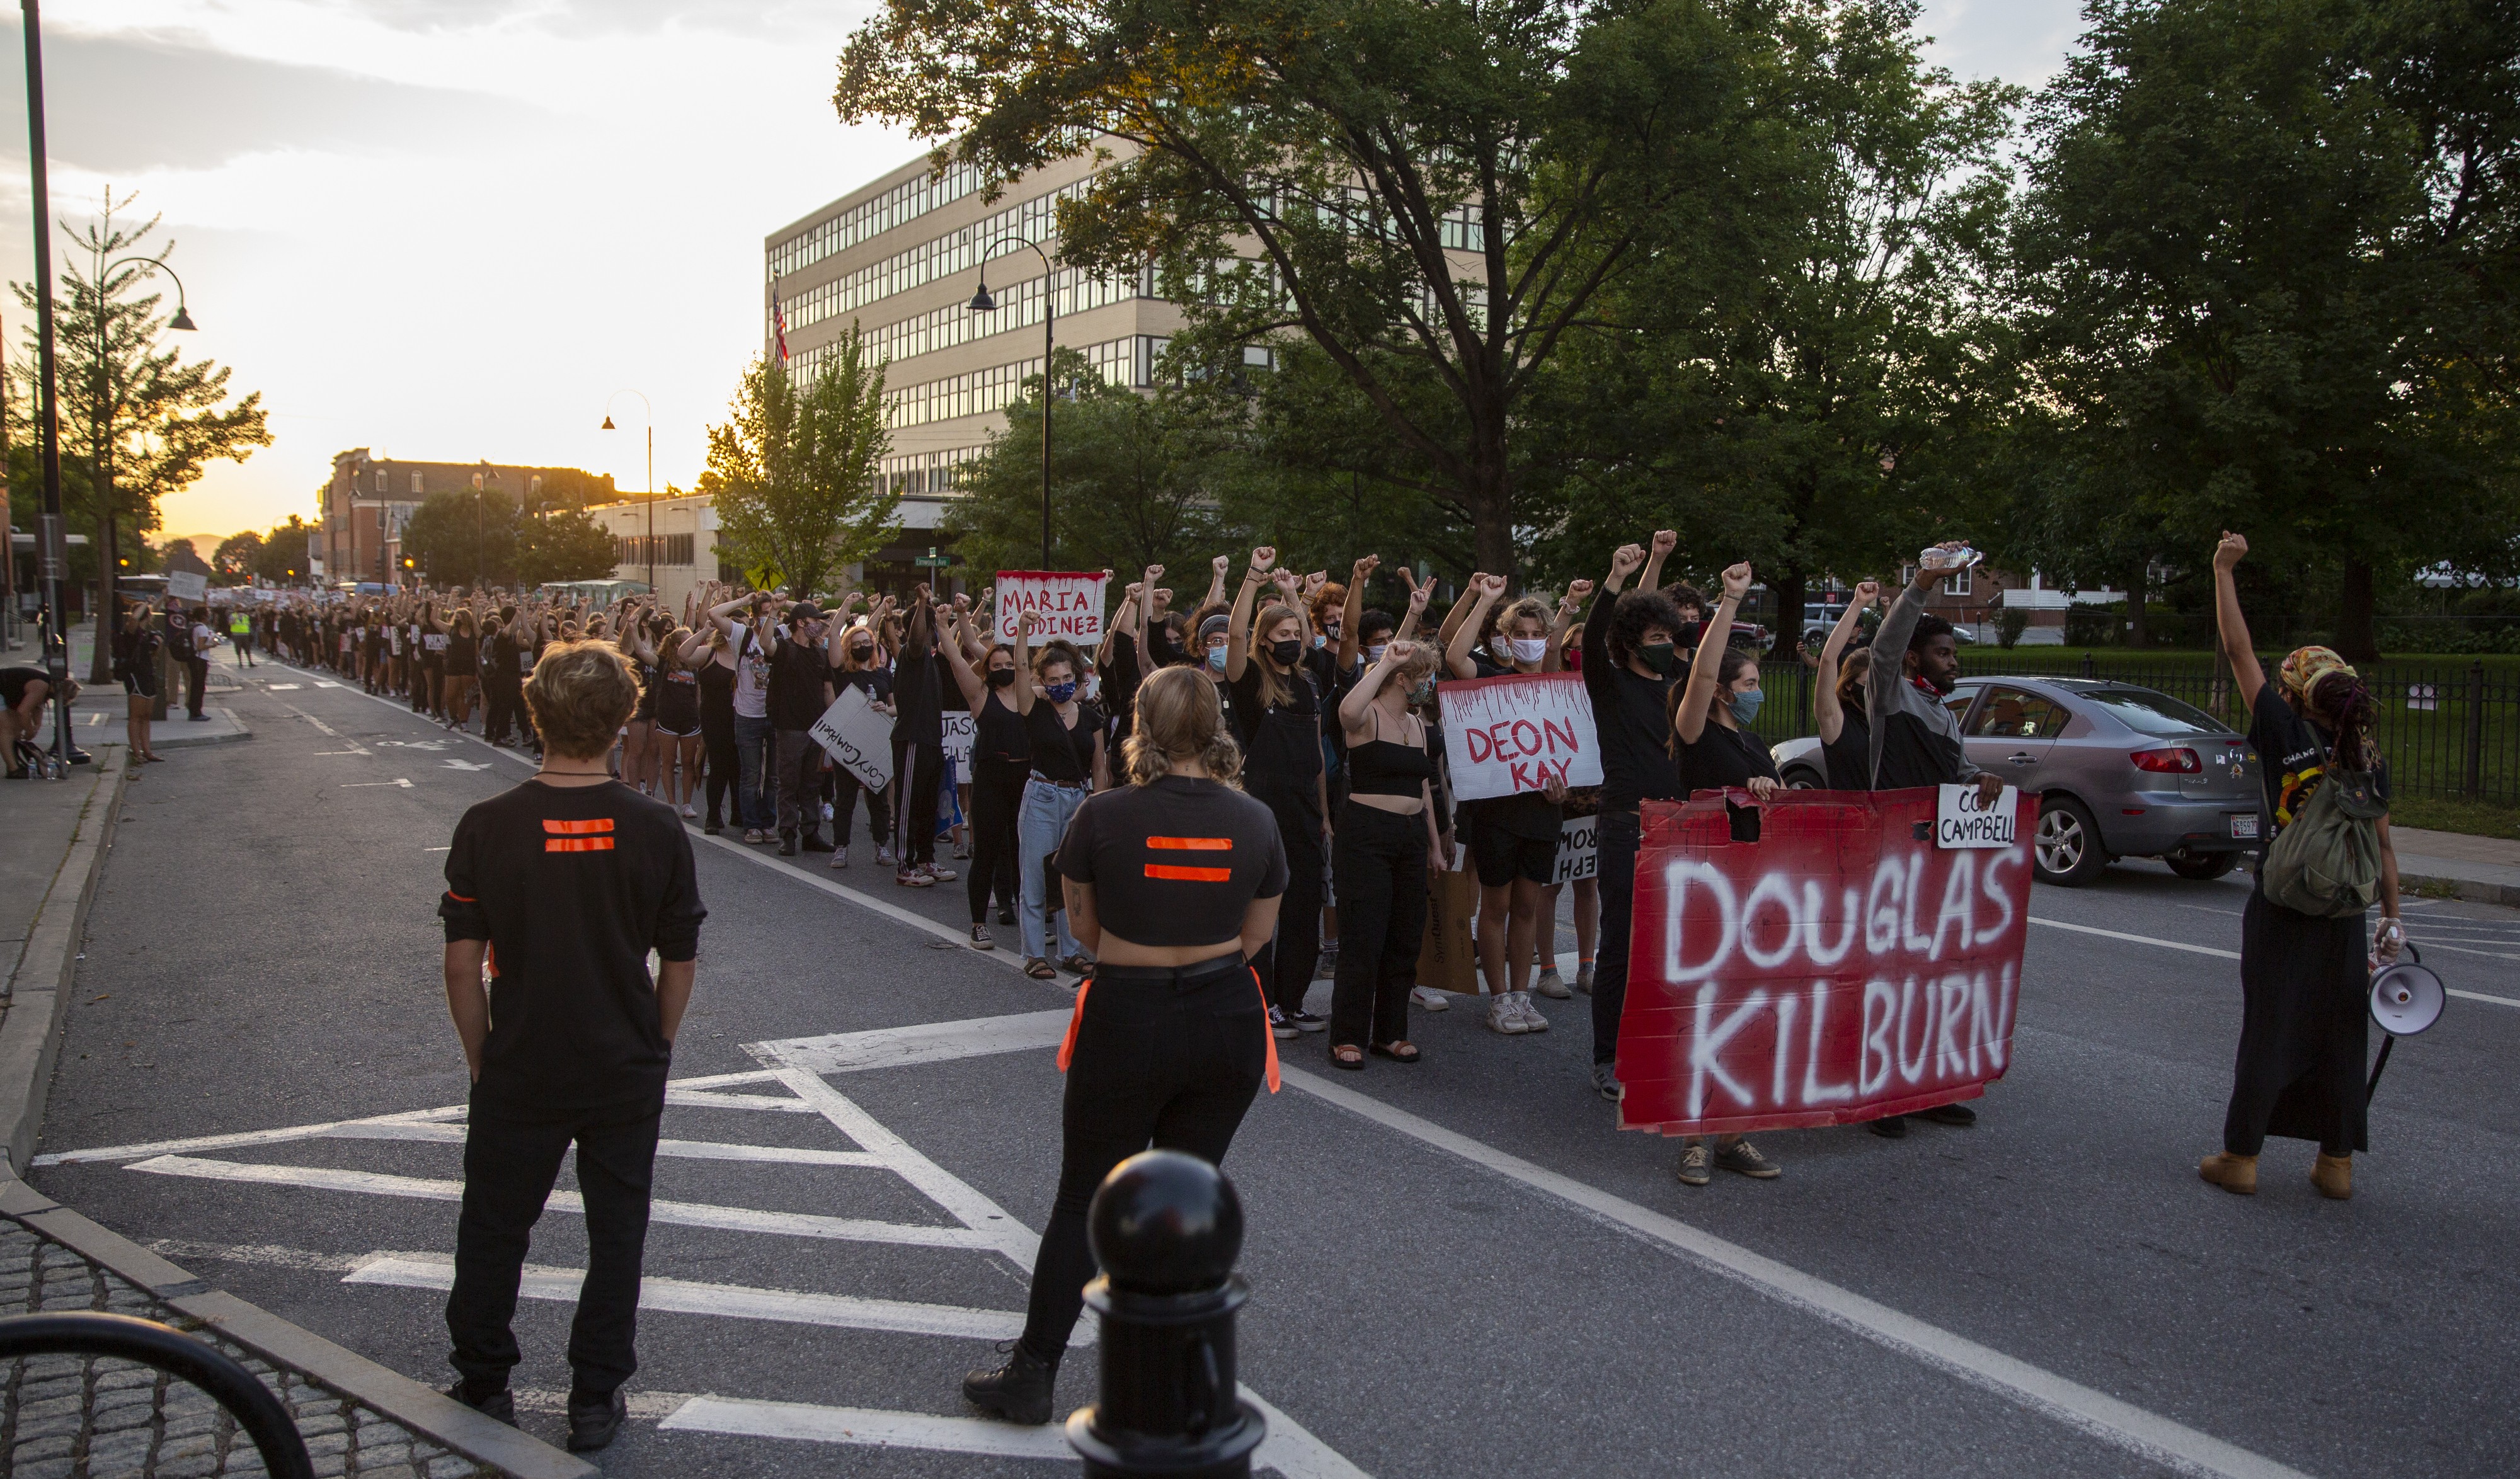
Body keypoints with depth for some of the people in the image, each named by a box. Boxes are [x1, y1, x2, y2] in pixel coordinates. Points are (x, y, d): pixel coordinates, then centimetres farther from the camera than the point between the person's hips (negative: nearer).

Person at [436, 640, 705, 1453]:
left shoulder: (487, 827, -13)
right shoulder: (656, 829, -12)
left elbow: (462, 964, -8)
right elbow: (679, 964, -5)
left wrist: (482, 1059, 6)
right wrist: (654, 1050, 10)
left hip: (519, 1074, 0)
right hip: (627, 1078, 0)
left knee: (493, 1229, 19)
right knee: (616, 1233, 15)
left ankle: (483, 1382, 36)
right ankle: (596, 1401, 24)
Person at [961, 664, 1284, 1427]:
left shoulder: (1103, 815, -14)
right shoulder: (1255, 820, -6)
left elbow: (1082, 922, 0)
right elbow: (1257, 933, 4)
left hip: (1125, 1021, -2)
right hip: (1226, 1021, 3)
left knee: (1083, 1199, 11)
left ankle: (1032, 1376, 20)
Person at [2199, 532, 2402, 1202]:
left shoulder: (2288, 736, -10)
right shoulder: (2370, 761, 1)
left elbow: (2240, 652, -10)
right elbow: (2383, 849, 4)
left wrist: (2224, 571, -5)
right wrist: (2393, 918, 12)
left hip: (2279, 915, -4)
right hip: (2343, 919, 4)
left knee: (2267, 1029, 3)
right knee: (2339, 1033, 12)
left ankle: (2241, 1157, 10)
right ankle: (2336, 1163, 20)